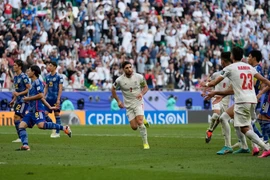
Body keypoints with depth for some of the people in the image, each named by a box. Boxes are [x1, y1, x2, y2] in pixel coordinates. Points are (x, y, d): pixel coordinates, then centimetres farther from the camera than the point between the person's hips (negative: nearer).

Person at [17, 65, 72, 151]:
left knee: (41, 125, -28)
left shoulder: (37, 82, -5)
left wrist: (28, 98, -8)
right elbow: (42, 98, 27)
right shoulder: (33, 83, 24)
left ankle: (64, 128, -21)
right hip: (32, 110, 10)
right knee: (21, 125, -3)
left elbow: (41, 95, -16)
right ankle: (25, 145, -13)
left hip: (37, 109, -10)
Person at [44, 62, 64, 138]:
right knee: (45, 114, -3)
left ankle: (57, 132, 7)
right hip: (48, 98, 6)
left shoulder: (59, 77, -6)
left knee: (57, 115, 0)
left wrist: (58, 99, -15)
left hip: (55, 99, -6)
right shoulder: (47, 77, 11)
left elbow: (60, 89, -9)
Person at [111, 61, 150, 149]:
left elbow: (145, 87, 6)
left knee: (140, 122, -21)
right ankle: (143, 121, 33)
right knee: (134, 127, -4)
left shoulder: (139, 77, -8)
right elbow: (113, 89, 8)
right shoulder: (120, 80, -9)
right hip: (128, 105, 1)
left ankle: (145, 143, -8)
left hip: (138, 102, -1)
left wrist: (142, 93, -14)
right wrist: (118, 101, 2)